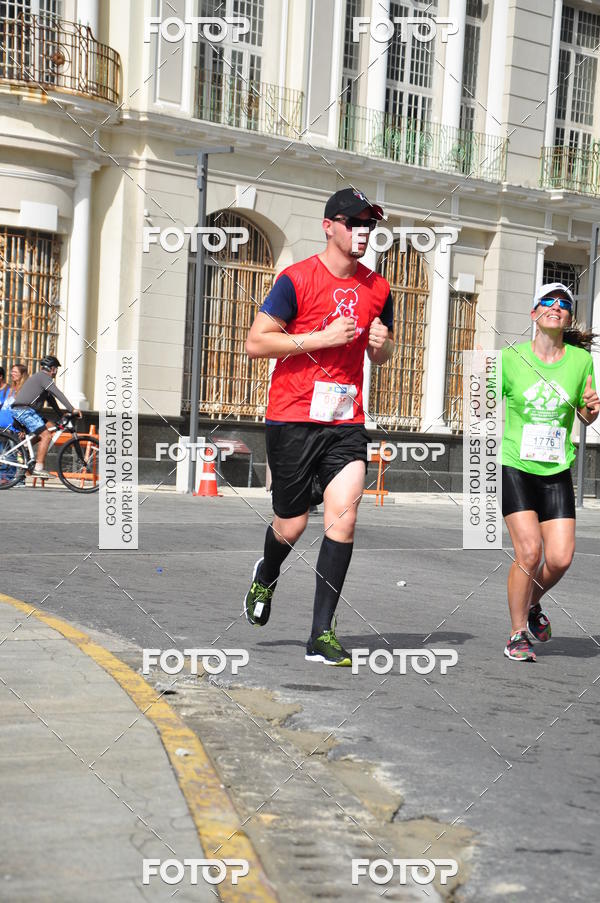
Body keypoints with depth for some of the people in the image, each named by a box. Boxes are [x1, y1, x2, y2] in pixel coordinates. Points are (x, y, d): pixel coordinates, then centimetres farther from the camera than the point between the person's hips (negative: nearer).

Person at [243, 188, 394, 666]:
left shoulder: (378, 288, 11)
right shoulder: (296, 279, -6)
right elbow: (255, 342, -8)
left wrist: (382, 343, 0)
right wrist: (323, 337, -15)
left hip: (347, 420, 3)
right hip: (293, 418, -3)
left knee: (344, 514, -13)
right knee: (292, 523, 5)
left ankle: (322, 634, -6)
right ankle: (265, 576, 42)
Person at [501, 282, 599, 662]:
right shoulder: (511, 357, -3)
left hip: (556, 471, 3)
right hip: (515, 467, -2)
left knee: (560, 558, -5)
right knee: (529, 552, -13)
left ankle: (533, 603, 29)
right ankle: (517, 635, 6)